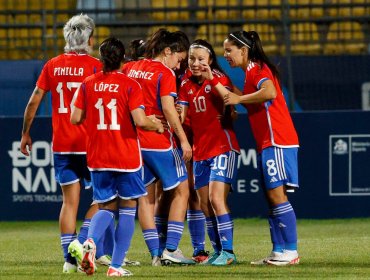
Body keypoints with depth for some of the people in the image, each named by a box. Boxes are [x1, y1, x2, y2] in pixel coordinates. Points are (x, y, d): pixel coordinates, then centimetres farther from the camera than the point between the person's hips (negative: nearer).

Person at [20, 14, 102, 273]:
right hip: (89, 142, -4)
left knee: (70, 200, 7)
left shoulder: (53, 65, 5)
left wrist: (25, 134, 16)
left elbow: (34, 101, 7)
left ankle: (69, 257, 2)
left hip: (61, 144, 4)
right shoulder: (95, 65, -6)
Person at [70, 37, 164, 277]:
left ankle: (91, 241, -16)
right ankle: (116, 266, 3)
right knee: (128, 208, 8)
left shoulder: (89, 83, 2)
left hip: (97, 158, 4)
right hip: (127, 156, -3)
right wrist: (156, 125, 3)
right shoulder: (129, 85, -9)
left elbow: (76, 118, 3)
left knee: (106, 207, 15)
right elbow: (140, 121, -17)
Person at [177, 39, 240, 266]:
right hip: (200, 151, 6)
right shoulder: (187, 86, 10)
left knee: (216, 198, -17)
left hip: (223, 147, -6)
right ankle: (217, 251, 12)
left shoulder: (219, 78, -5)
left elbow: (228, 105, -21)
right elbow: (181, 117, 4)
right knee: (205, 204, 4)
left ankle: (228, 251, -15)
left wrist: (212, 80, -32)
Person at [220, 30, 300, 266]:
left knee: (277, 194, -11)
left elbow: (269, 92, -26)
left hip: (277, 142, -10)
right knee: (272, 197, 8)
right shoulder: (253, 70, 21)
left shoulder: (256, 67, -8)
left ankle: (290, 251, -11)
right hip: (267, 143, 10)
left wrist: (238, 98, -17)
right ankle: (278, 251, 9)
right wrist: (216, 84, 16)